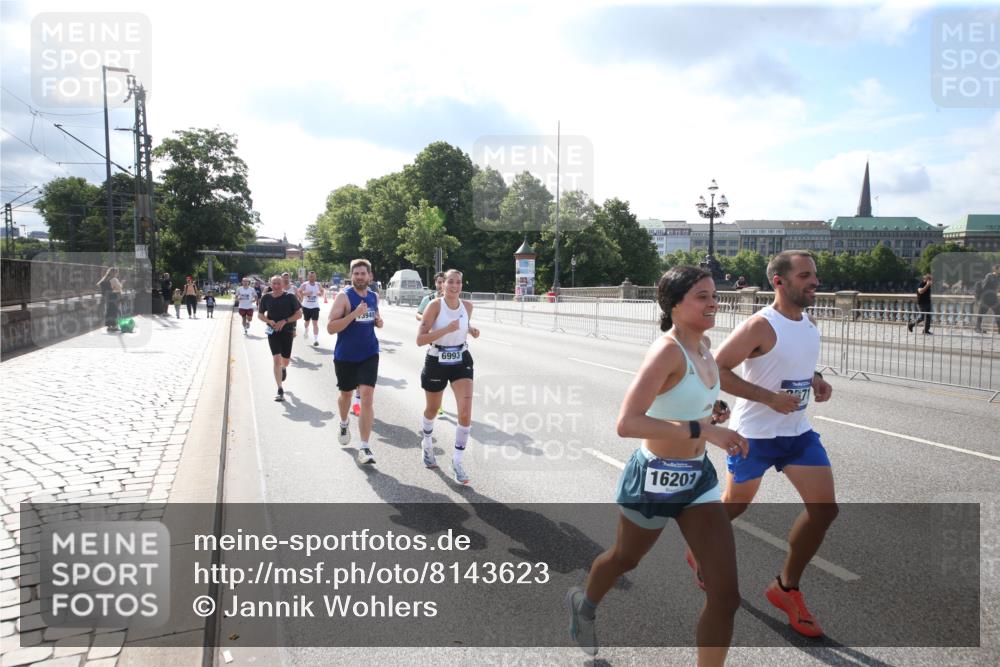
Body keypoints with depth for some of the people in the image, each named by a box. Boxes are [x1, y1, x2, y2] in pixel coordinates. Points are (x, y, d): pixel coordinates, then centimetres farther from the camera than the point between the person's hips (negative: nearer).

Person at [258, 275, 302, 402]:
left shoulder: (290, 297, -9)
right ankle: (280, 390, -8)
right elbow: (260, 315, 8)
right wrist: (269, 321, -12)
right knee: (277, 359, -10)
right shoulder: (266, 298, -3)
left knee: (285, 360, 11)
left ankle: (283, 368, 53)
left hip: (287, 332, 0)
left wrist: (284, 321, -18)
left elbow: (299, 314, -6)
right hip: (272, 332, 0)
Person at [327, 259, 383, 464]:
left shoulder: (374, 297, 4)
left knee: (367, 397, -12)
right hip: (345, 356, -2)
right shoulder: (344, 297, -13)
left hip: (369, 355, 2)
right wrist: (354, 314, -29)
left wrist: (378, 322, 0)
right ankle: (344, 424, 52)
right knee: (346, 394, 19)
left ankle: (365, 448, -9)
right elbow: (330, 328, -19)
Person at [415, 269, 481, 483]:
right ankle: (427, 444, 48)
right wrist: (446, 329, -31)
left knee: (466, 413, -12)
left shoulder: (467, 306, -3)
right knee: (432, 410, 17)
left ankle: (457, 462, 3)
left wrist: (471, 330, -2)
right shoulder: (435, 305, -16)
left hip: (461, 361, 2)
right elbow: (420, 340, -21)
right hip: (437, 362, -2)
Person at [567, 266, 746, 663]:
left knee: (726, 595, 0)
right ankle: (584, 605, 57)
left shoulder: (703, 345, 0)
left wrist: (713, 409, 1)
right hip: (657, 479, -6)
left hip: (697, 477, 6)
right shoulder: (667, 350, -24)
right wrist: (703, 430, -35)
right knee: (625, 559, 23)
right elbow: (627, 423, -35)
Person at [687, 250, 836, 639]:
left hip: (798, 432, 7)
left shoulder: (810, 325, 4)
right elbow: (717, 370, -21)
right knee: (736, 503, 11)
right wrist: (770, 398, -25)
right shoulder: (761, 326, -21)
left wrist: (816, 380, 2)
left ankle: (786, 588, 17)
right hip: (754, 433, -7)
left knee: (825, 508, 0)